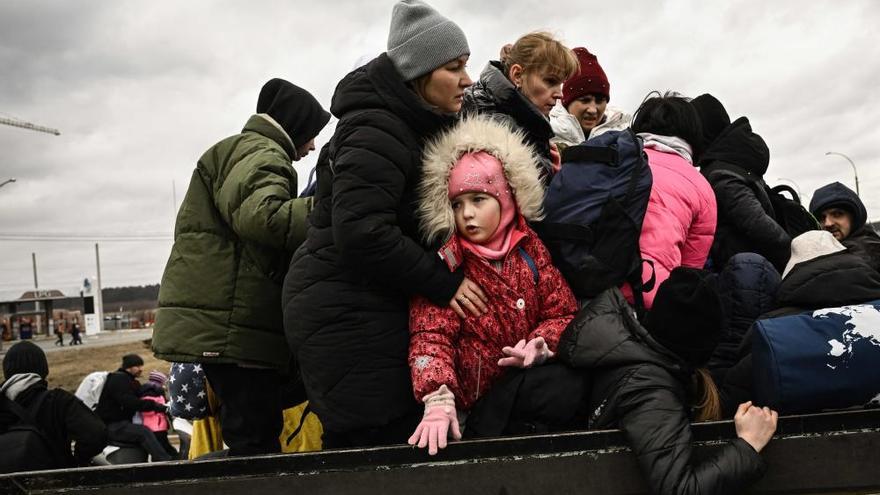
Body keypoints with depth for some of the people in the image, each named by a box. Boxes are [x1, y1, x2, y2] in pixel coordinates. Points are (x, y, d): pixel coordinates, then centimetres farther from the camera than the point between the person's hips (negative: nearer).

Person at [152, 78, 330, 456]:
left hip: (219, 322, 10)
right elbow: (260, 215, -26)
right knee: (257, 437, -10)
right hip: (232, 323, -10)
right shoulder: (261, 153, -6)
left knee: (251, 435, 10)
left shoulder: (239, 150, 30)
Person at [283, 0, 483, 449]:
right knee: (381, 444, -7)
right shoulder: (375, 131, -15)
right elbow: (362, 233, -25)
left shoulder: (417, 126, 16)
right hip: (346, 315, -9)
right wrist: (443, 282, -18)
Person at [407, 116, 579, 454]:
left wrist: (540, 345, -16)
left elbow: (563, 312, 5)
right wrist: (438, 401, -30)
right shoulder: (445, 261, -7)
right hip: (471, 401, -4)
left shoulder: (530, 248, 3)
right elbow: (430, 336, -15)